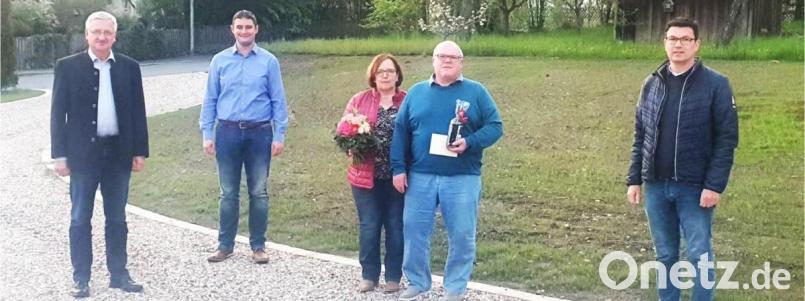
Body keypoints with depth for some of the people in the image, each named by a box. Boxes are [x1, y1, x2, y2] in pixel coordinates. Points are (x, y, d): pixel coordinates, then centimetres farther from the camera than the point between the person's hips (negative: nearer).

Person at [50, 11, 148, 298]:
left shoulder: (129, 67, 4)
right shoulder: (67, 66, -2)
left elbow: (138, 112, 7)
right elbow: (58, 113, -2)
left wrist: (140, 151, 3)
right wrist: (60, 155, -7)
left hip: (118, 152, 2)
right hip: (83, 153, -2)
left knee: (117, 218, 11)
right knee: (80, 219, 5)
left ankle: (119, 274, 20)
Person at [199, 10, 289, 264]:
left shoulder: (269, 61, 0)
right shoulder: (219, 61, 4)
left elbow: (278, 101, 1)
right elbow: (210, 100, 6)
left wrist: (279, 136, -4)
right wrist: (207, 134, 0)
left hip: (259, 132, -1)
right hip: (227, 132, 1)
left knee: (258, 192, 6)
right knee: (228, 193, 7)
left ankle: (258, 246, 15)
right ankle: (225, 244, 17)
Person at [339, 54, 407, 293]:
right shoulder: (359, 100, 7)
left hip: (397, 175, -1)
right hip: (366, 174, 1)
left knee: (396, 226, 6)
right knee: (369, 226, 5)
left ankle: (393, 277, 16)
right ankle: (369, 275, 16)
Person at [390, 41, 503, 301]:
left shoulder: (476, 92, 4)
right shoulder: (416, 92, 10)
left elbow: (495, 126, 0)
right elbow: (401, 132, 9)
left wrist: (469, 143, -17)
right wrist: (399, 168, 1)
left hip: (463, 178, -1)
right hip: (420, 176, 2)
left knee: (462, 235, 2)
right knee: (414, 230, 4)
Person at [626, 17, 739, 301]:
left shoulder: (715, 84, -7)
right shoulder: (652, 84, 7)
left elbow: (727, 138, -9)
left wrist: (714, 185, -14)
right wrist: (634, 179, 6)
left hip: (695, 188, -4)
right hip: (656, 186, 4)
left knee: (700, 256, 1)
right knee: (665, 255, 13)